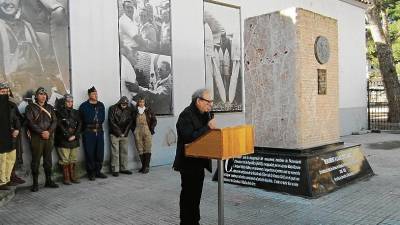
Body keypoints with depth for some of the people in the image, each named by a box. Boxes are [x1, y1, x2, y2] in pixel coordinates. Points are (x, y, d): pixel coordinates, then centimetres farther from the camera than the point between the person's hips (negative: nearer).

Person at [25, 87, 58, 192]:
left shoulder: (49, 107, 13)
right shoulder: (30, 107, 1)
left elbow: (54, 121, 6)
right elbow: (31, 123, -9)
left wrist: (49, 132, -10)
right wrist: (41, 132, -16)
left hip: (49, 137, 4)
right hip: (36, 138, -4)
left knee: (48, 159, 10)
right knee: (36, 160, -1)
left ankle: (48, 180, 19)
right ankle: (35, 183, 5)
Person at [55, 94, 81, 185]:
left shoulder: (75, 112, 15)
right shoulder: (59, 112, 2)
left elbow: (79, 124, 7)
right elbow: (60, 126, -7)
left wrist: (75, 135, -7)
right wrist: (67, 136, -12)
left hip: (75, 140, 4)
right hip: (63, 140, -4)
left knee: (73, 160, 6)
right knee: (65, 160, -3)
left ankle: (73, 177, 13)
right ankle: (66, 178, 3)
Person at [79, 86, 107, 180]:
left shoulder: (101, 105, 14)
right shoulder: (84, 106, -1)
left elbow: (102, 119, 8)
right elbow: (86, 119, -8)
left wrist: (92, 120, -1)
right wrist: (96, 121, -1)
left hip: (99, 131, 5)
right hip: (88, 132, -4)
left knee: (100, 152, 6)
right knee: (90, 153, -2)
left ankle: (98, 171, 18)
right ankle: (91, 173, 7)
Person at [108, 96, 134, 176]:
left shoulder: (129, 110, 7)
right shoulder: (113, 109, -4)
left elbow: (130, 122, 5)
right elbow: (111, 122, -8)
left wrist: (125, 133, -5)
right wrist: (119, 133, -10)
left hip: (124, 134, 4)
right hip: (114, 134, -4)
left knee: (124, 152, 7)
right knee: (115, 152, -4)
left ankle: (124, 168, 16)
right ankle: (115, 170, 0)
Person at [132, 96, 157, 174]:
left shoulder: (148, 111, 4)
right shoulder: (135, 111, 9)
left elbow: (154, 120, 6)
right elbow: (132, 122, 17)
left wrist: (151, 129, -1)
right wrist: (134, 130, 7)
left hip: (147, 132, -2)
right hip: (138, 133, 2)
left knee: (147, 149, -3)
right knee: (140, 150, 3)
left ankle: (147, 166, 1)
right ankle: (143, 166, 12)